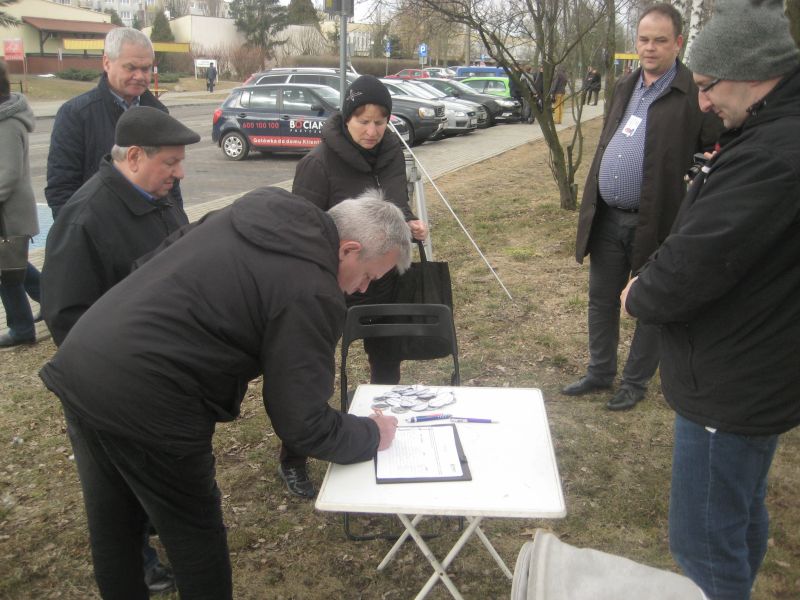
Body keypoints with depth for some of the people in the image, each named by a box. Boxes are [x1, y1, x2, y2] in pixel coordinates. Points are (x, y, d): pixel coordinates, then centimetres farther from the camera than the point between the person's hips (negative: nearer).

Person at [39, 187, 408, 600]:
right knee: (195, 535, 15)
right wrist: (373, 435, 5)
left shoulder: (254, 210, 10)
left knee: (111, 527, 26)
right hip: (141, 406, -8)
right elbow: (302, 424, -13)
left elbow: (150, 266, 19)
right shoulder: (311, 294, -15)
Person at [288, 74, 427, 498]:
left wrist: (408, 223, -14)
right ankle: (292, 460, 21)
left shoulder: (391, 152, -1)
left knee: (387, 364, 18)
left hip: (381, 281, 6)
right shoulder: (319, 162, -17)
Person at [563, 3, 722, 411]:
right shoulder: (624, 88, 12)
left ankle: (635, 383, 27)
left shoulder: (696, 93, -11)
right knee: (601, 300, 16)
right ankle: (600, 373, 34)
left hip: (656, 221, -6)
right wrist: (591, 204, 14)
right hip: (607, 219, 7)